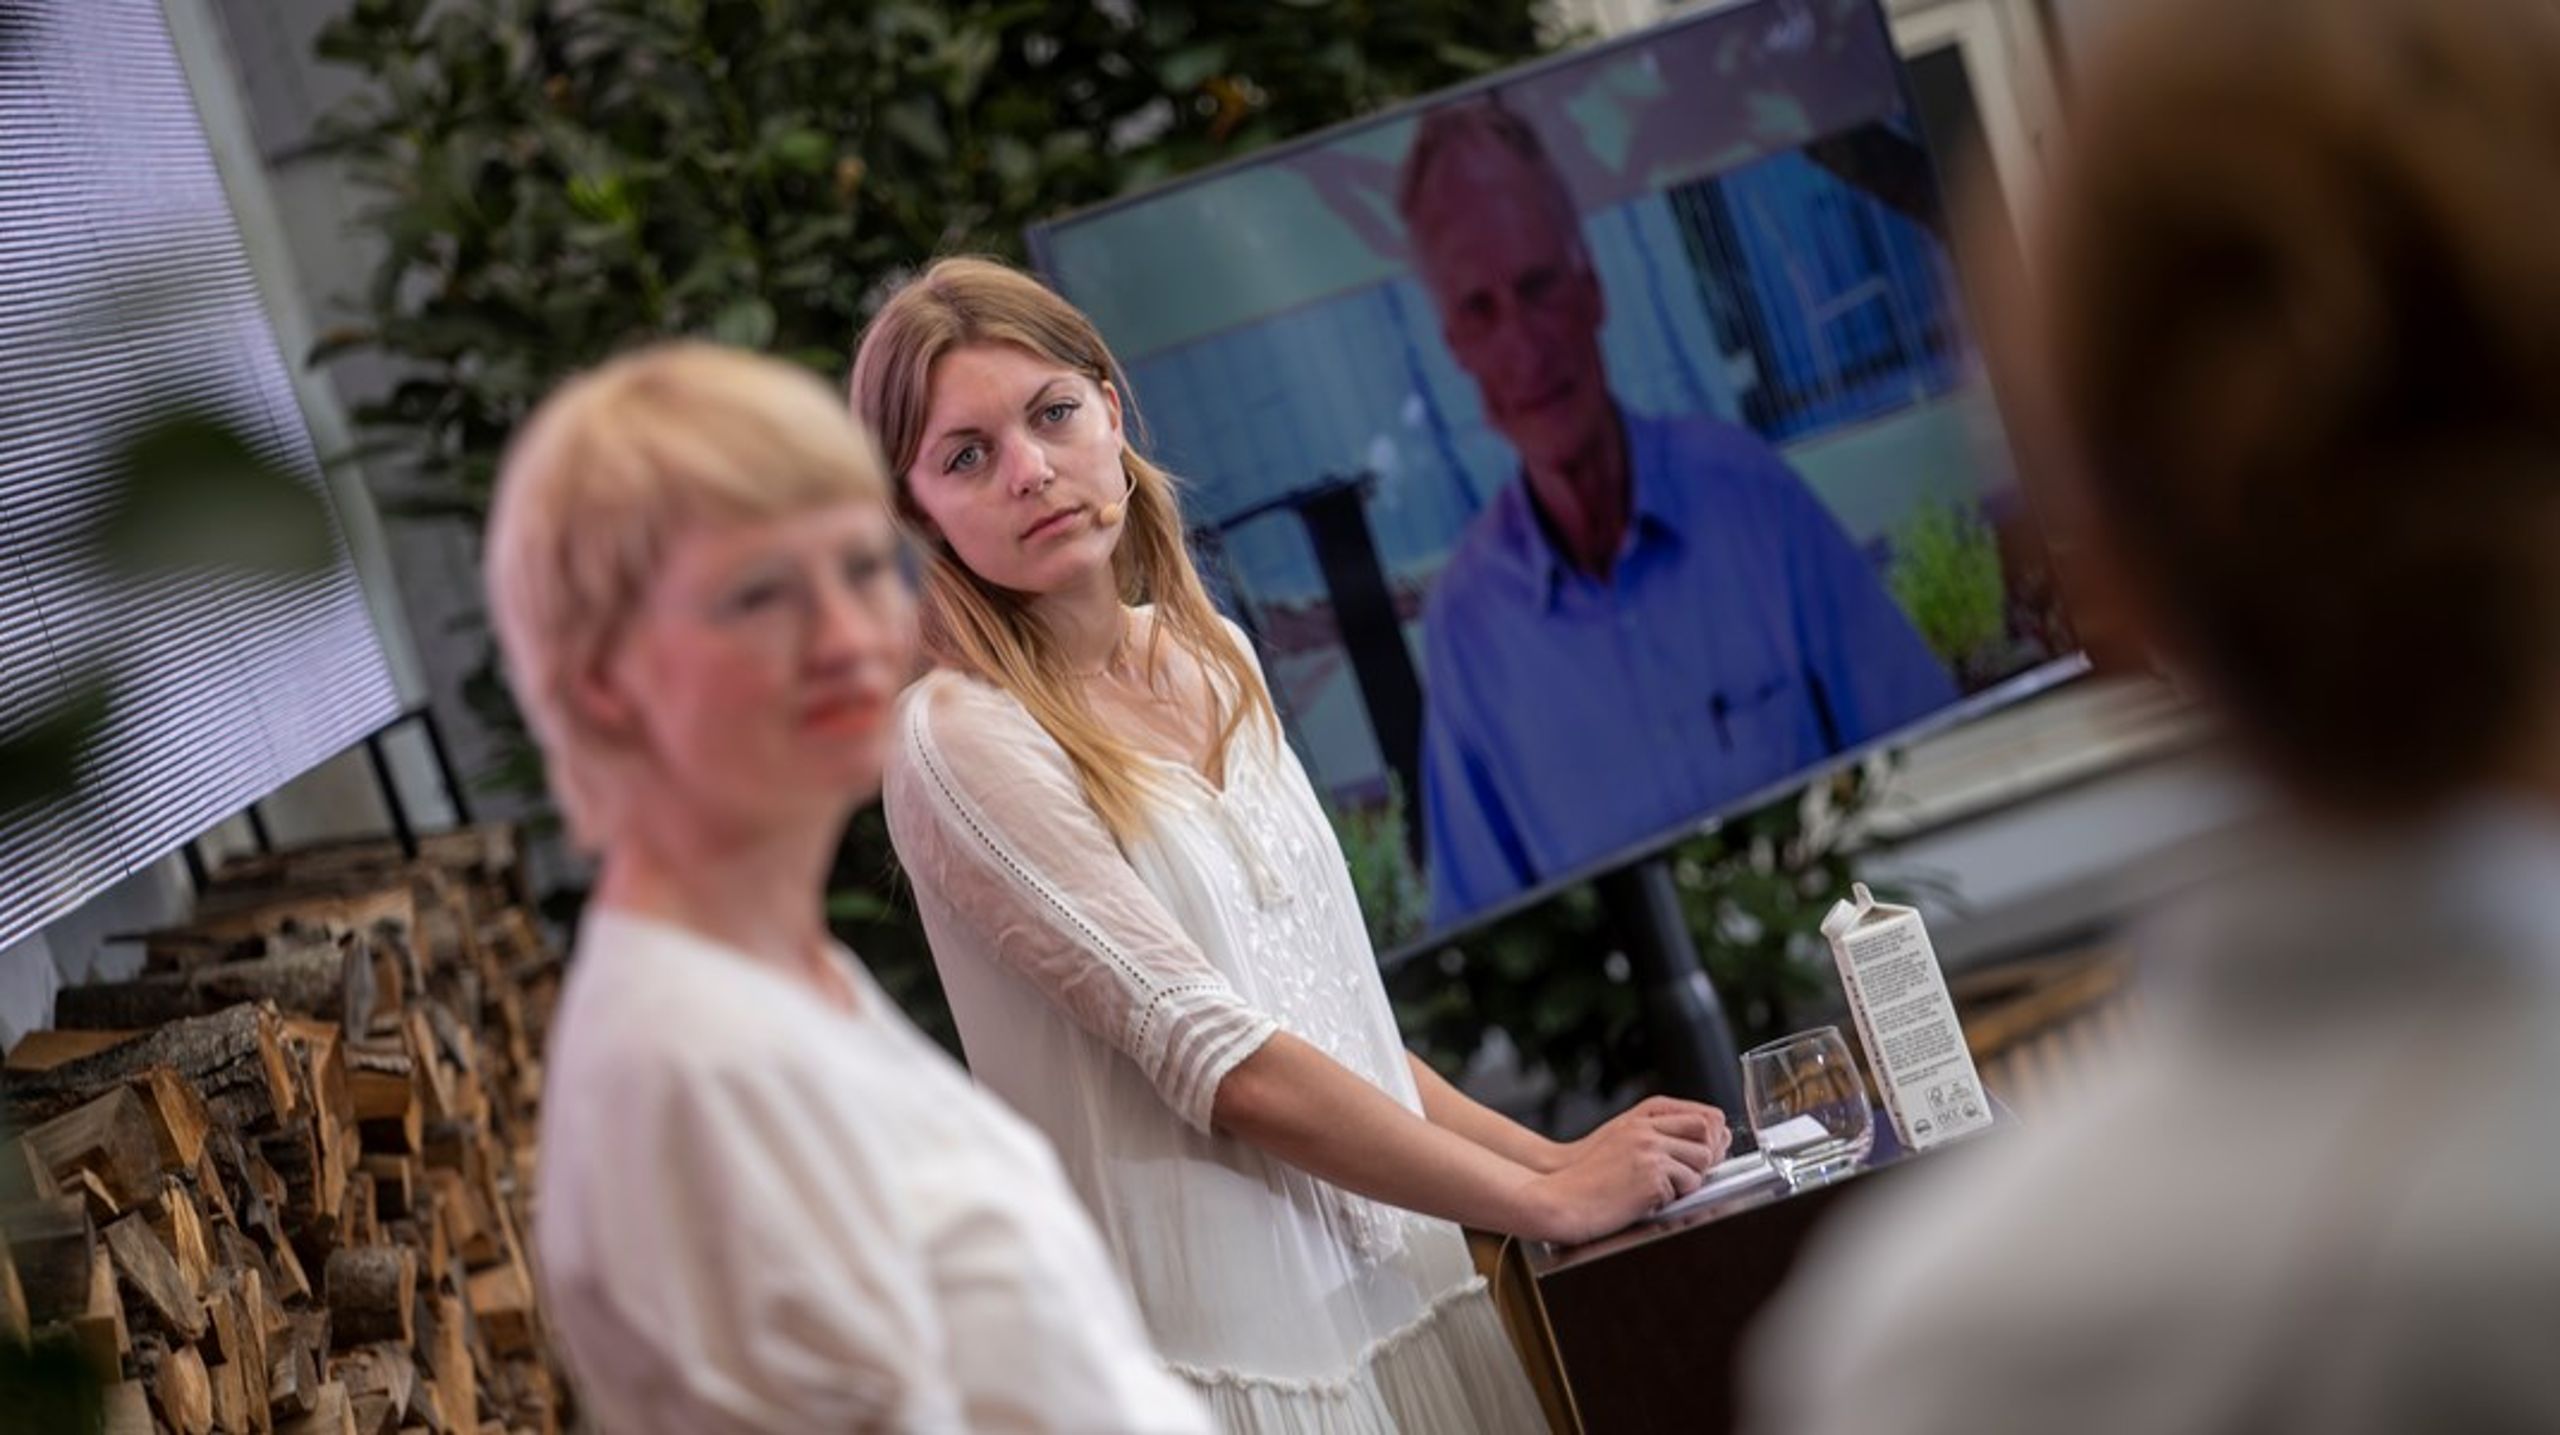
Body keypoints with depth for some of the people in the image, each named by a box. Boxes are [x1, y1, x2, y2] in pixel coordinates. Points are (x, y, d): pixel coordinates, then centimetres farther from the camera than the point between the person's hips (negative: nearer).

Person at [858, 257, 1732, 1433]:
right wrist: (1549, 1198, -10)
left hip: (1399, 1291, 6)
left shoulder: (1211, 661, 9)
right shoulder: (959, 742, -13)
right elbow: (1225, 1067, -15)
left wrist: (1553, 1158, 5)